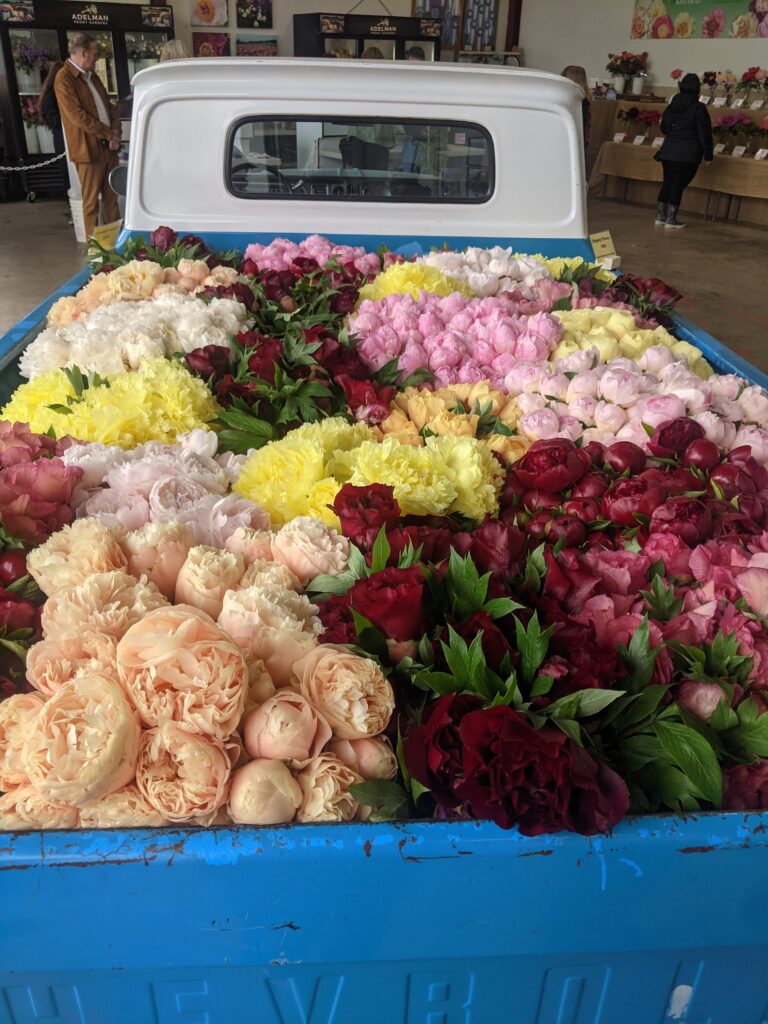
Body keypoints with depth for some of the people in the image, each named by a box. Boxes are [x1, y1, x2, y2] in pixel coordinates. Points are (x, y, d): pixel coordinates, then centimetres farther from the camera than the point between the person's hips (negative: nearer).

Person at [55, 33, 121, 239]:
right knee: (92, 201, -1)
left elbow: (109, 107, 16)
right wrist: (109, 133, -11)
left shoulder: (92, 77, 17)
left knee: (111, 197, 10)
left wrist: (115, 134, -2)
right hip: (88, 149, -7)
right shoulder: (64, 78, -9)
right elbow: (78, 116, -17)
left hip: (108, 146, 7)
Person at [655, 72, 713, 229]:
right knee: (678, 184, -1)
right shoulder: (699, 108, -9)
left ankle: (660, 216, 14)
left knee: (667, 182, 13)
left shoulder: (672, 105, 6)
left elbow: (663, 128, 16)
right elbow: (704, 134, -8)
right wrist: (708, 155, -1)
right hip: (688, 153, -5)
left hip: (668, 151, 5)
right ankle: (670, 219, 0)